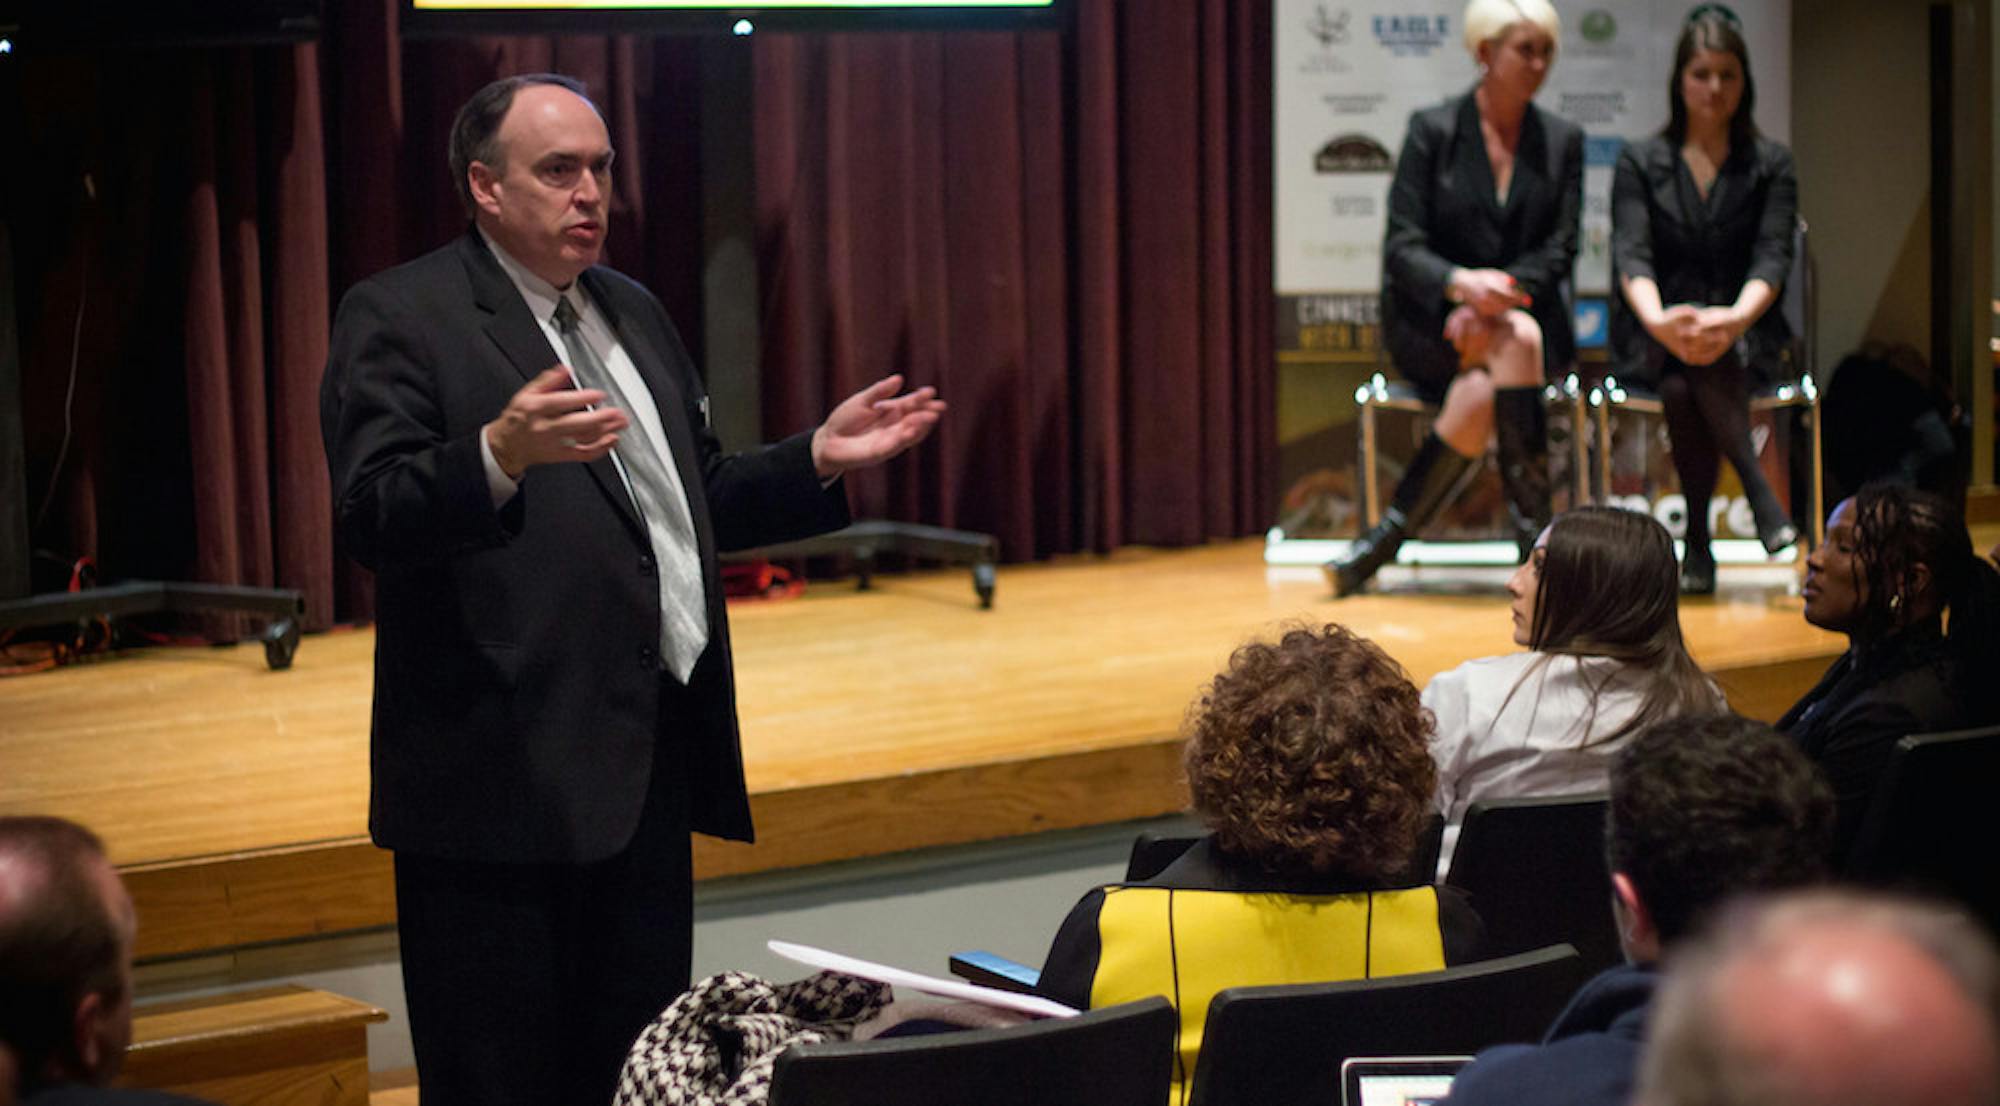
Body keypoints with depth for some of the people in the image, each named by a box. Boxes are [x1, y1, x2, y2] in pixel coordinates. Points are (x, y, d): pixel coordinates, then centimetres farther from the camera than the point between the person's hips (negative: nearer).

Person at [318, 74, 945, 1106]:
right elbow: (370, 518, -18)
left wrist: (818, 459, 12)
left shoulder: (634, 314, 19)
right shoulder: (398, 318, -6)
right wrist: (500, 455, -34)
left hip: (650, 772, 8)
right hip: (507, 780, -8)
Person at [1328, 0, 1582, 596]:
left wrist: (1499, 292, -19)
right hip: (1428, 323, -2)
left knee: (1479, 395, -32)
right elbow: (1402, 246, -8)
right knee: (1518, 339, -33)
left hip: (1525, 315, 2)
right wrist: (1460, 283, -29)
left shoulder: (1562, 141, 8)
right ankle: (1534, 527, -29)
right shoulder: (1432, 130, -1)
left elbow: (1559, 251, 1)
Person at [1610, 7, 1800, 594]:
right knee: (1680, 385, -36)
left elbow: (1772, 258, -7)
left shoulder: (1771, 164, 8)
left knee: (1712, 357, -36)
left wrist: (1736, 318, -31)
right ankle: (1758, 490, -30)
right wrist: (1658, 320, -32)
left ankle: (1698, 538, -30)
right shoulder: (1641, 161, 7)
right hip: (1656, 334, 0)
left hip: (1744, 331, 0)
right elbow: (1631, 254, -8)